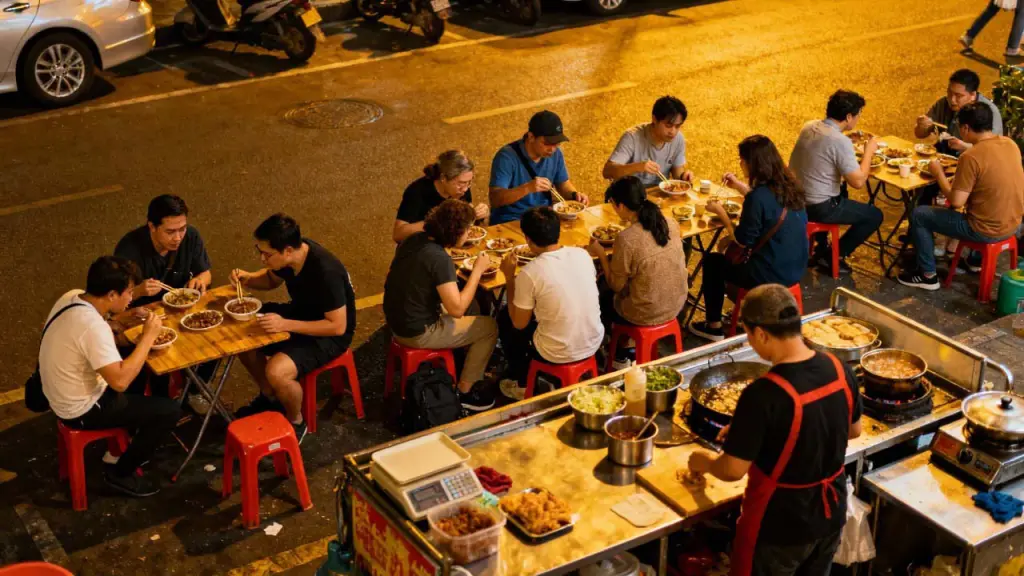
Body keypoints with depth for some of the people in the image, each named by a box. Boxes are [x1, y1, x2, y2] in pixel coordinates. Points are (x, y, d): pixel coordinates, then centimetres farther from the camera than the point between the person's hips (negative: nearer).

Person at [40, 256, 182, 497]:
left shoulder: (72, 297, -5)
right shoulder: (93, 326, -33)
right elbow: (120, 381, -34)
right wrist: (148, 337, -27)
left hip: (63, 394, 9)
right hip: (81, 410, -9)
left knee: (140, 371, 26)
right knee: (169, 411, -6)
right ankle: (120, 473, 9)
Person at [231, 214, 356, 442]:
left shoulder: (326, 272, -34)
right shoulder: (287, 256, -11)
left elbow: (338, 326, -30)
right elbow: (272, 279, 12)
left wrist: (286, 324, -34)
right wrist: (248, 278, -10)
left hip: (330, 335, -8)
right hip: (301, 312, 8)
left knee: (276, 372, -28)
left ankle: (296, 422, 1)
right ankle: (269, 396, 20)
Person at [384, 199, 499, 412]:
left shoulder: (413, 240, -2)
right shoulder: (439, 259, -28)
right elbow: (456, 309, -27)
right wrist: (478, 270, -18)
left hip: (397, 321, 9)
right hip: (417, 334, -9)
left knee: (470, 305, 25)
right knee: (489, 327, 5)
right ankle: (465, 391, 14)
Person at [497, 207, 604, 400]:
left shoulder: (529, 273, -22)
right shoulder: (582, 254, -6)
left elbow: (519, 324, -8)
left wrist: (509, 277, -2)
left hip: (558, 355, -5)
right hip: (594, 343, 5)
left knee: (504, 317, 19)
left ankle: (521, 383, 31)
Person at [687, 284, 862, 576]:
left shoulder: (763, 395, -30)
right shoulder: (839, 370, -10)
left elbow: (733, 470, -22)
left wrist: (703, 463, 0)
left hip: (779, 525, -6)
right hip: (831, 514, 6)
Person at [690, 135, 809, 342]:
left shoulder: (758, 196, -25)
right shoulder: (788, 186, 0)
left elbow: (743, 240, -14)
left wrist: (721, 212, -2)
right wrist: (739, 186, 20)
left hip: (773, 276, -8)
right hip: (796, 269, 8)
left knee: (712, 261, 13)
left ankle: (714, 326, 22)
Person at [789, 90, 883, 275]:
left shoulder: (809, 126, 1)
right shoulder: (840, 141, -23)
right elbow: (858, 182, -21)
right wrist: (869, 151, -9)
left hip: (797, 199, 9)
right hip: (820, 208, -8)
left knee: (842, 191, 38)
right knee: (874, 215, 8)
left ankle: (822, 248, 38)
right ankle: (834, 256, 12)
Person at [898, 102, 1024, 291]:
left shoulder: (971, 157, -25)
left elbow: (956, 201, -21)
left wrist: (938, 173, -7)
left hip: (987, 231, -8)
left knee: (918, 215, 6)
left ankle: (928, 275, 14)